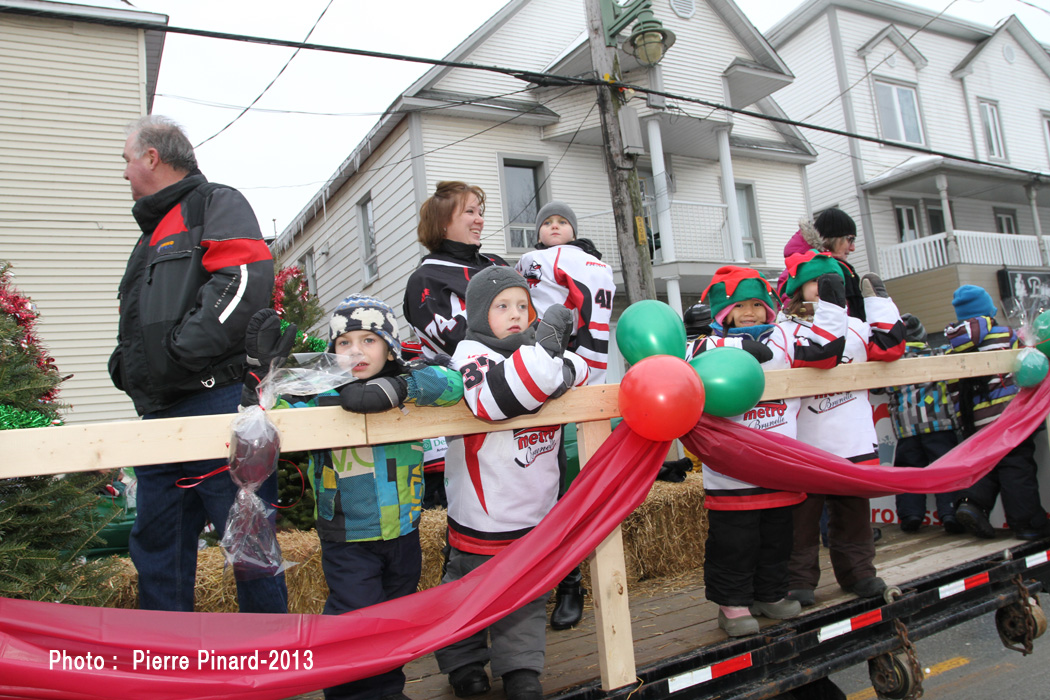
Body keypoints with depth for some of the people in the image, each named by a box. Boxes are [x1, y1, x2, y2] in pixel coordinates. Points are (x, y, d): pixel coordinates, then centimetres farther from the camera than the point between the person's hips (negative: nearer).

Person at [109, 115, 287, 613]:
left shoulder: (217, 204, 2)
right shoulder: (153, 232, 29)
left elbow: (247, 280, -18)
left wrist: (180, 352, -19)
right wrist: (126, 366, 15)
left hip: (217, 402, -9)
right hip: (159, 414, 9)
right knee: (155, 546, 13)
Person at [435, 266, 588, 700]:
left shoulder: (533, 348, 6)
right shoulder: (472, 353, -14)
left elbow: (580, 372, 6)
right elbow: (490, 399, -33)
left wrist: (562, 369, -16)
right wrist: (545, 344, -33)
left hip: (535, 511, 6)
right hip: (482, 513, -5)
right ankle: (463, 664, 34)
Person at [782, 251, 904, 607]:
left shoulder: (855, 328, 14)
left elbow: (888, 348, 4)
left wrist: (878, 300, 3)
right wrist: (827, 309, -28)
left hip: (854, 442, 5)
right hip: (805, 446, -5)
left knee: (853, 511, 15)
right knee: (802, 514, 4)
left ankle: (857, 571, 29)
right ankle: (799, 579, 14)